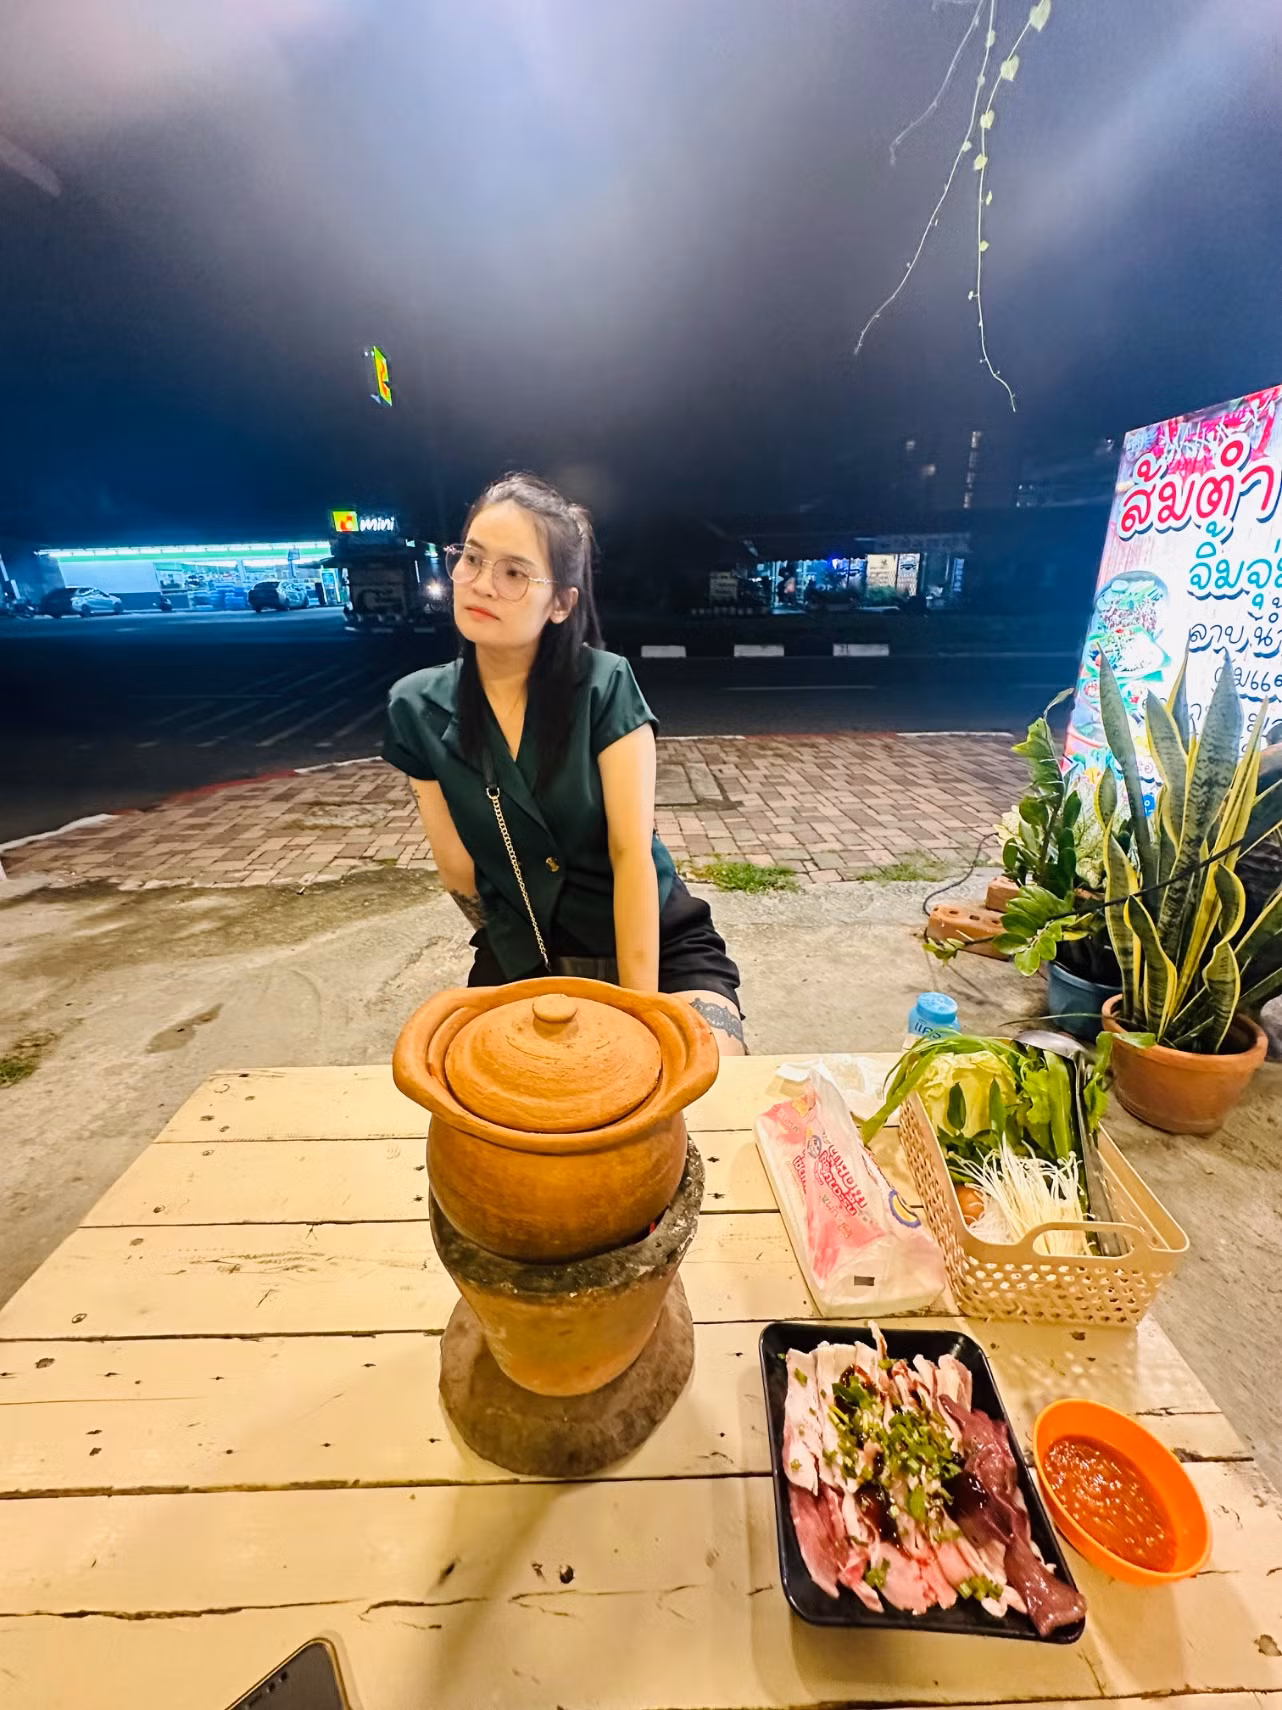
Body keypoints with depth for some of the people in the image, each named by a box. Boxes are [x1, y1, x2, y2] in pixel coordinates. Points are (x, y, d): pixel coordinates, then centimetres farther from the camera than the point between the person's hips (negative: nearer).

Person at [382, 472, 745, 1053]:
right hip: (520, 962, 3)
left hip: (659, 945, -2)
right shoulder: (416, 707, -4)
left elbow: (631, 852, -16)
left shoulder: (604, 685, -12)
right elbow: (458, 872, -1)